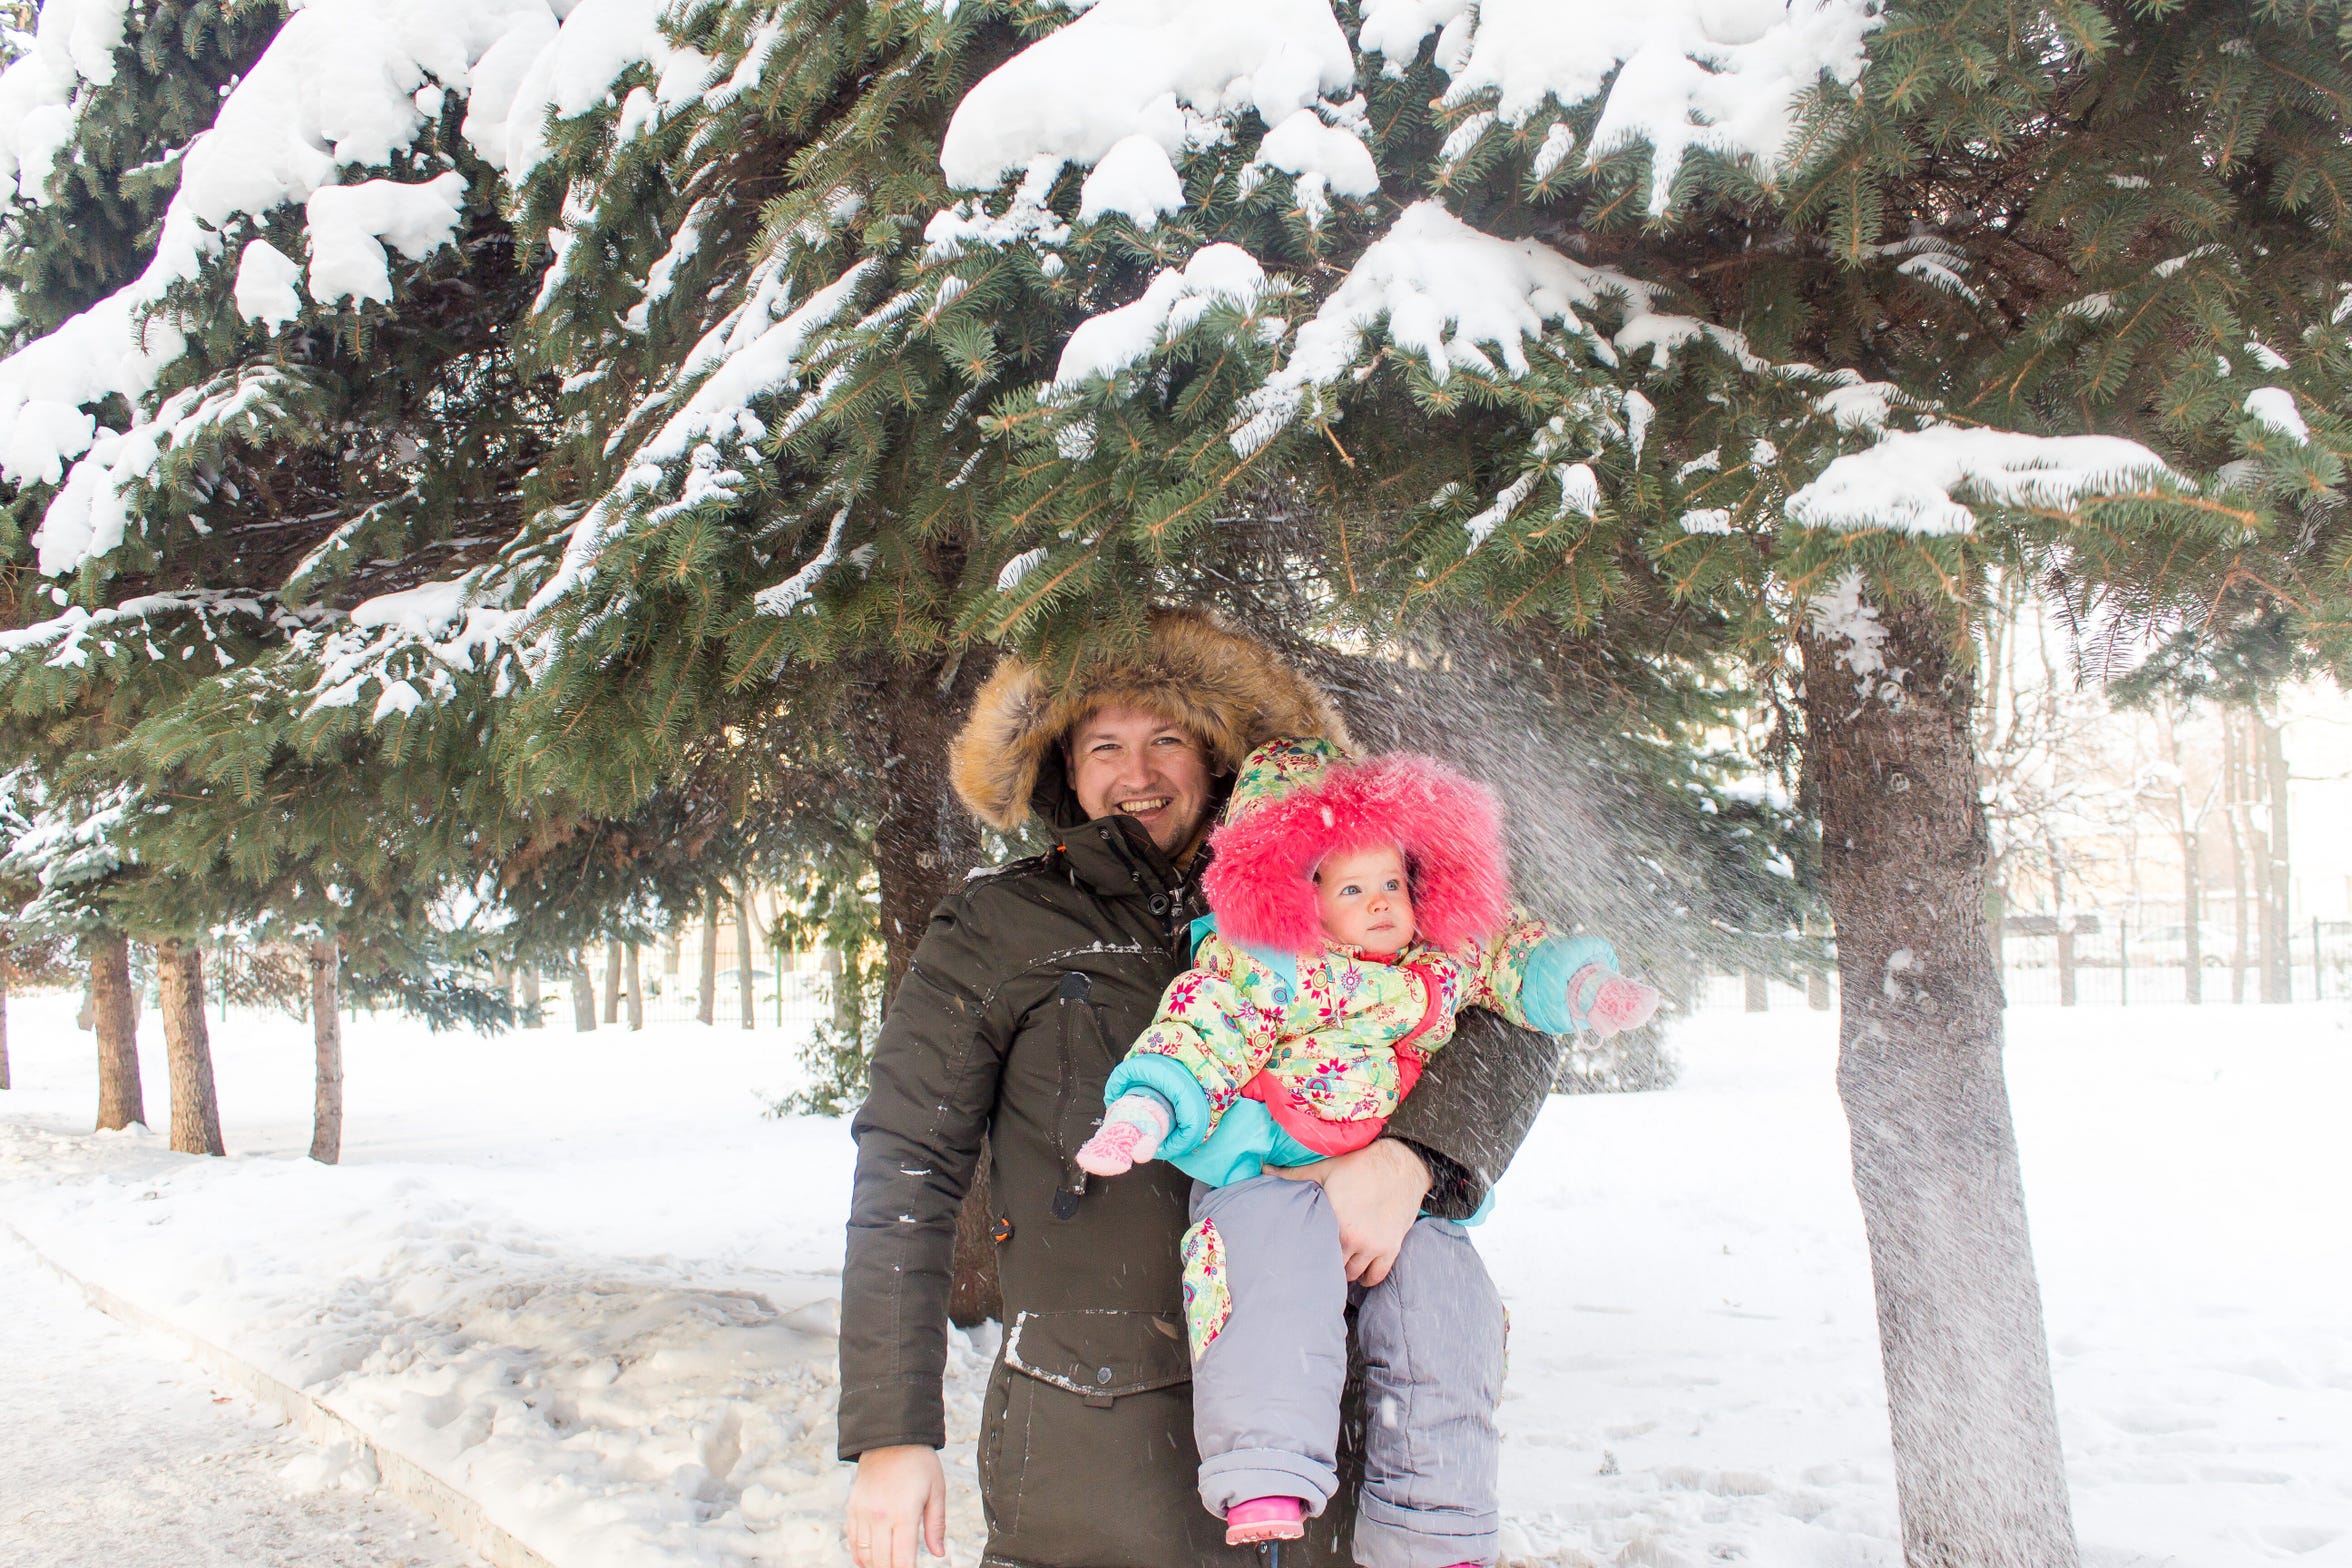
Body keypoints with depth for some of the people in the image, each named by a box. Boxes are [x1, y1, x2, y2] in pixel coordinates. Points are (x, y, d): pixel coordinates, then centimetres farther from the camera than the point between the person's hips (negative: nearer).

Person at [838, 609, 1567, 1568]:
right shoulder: (992, 931, 3)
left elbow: (1505, 1029, 3)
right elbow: (905, 1176, 1)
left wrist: (1410, 1156, -18)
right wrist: (890, 1435, -5)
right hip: (1094, 1437, -2)